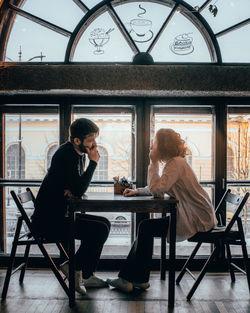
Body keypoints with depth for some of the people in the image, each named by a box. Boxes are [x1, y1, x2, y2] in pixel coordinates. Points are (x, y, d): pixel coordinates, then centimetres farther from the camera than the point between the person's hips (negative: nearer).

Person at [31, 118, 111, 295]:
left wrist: (72, 190, -7)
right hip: (48, 220, -10)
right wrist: (93, 162, -18)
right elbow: (79, 190, -25)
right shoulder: (67, 155, -19)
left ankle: (86, 275, 14)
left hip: (59, 214, 10)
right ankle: (73, 267, 0)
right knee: (100, 229, -17)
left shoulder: (79, 153, 10)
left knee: (104, 224, 10)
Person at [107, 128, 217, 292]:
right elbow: (158, 190, 17)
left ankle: (138, 279, 4)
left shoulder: (176, 163, -18)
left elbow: (156, 189, -25)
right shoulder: (173, 162, 14)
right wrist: (137, 191, 3)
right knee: (145, 227, 5)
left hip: (198, 221, -10)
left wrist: (153, 162, -14)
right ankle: (129, 278, 9)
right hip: (192, 217, 10)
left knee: (147, 227, -10)